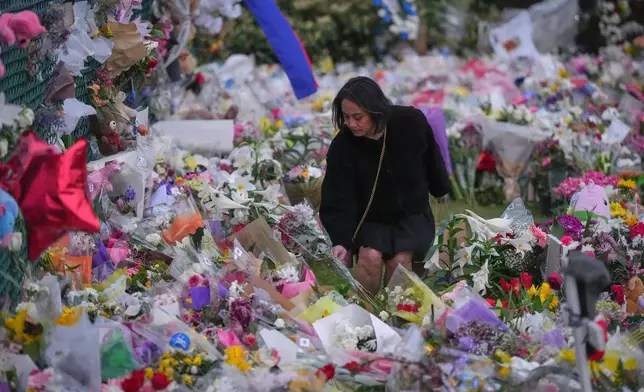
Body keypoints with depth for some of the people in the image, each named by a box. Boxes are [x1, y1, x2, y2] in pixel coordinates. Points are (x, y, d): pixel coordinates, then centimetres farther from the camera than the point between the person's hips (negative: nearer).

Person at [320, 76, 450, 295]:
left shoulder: (411, 123, -18)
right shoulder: (342, 147, -20)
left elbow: (431, 160, 4)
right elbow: (338, 201, -20)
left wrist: (440, 189, 19)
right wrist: (340, 241, -33)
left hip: (412, 214, 0)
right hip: (369, 220, 0)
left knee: (400, 260, -25)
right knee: (370, 256, -27)